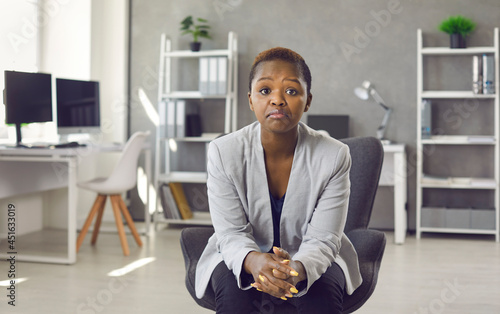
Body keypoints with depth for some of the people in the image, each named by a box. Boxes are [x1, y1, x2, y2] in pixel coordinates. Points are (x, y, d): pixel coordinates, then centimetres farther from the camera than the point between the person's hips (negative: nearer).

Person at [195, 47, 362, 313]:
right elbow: (231, 233, -16)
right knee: (232, 292, -31)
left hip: (312, 259, 0)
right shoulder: (223, 153, -14)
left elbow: (322, 239, -18)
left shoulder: (334, 156, -15)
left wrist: (297, 269, -42)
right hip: (241, 255, 0)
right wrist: (253, 261, -41)